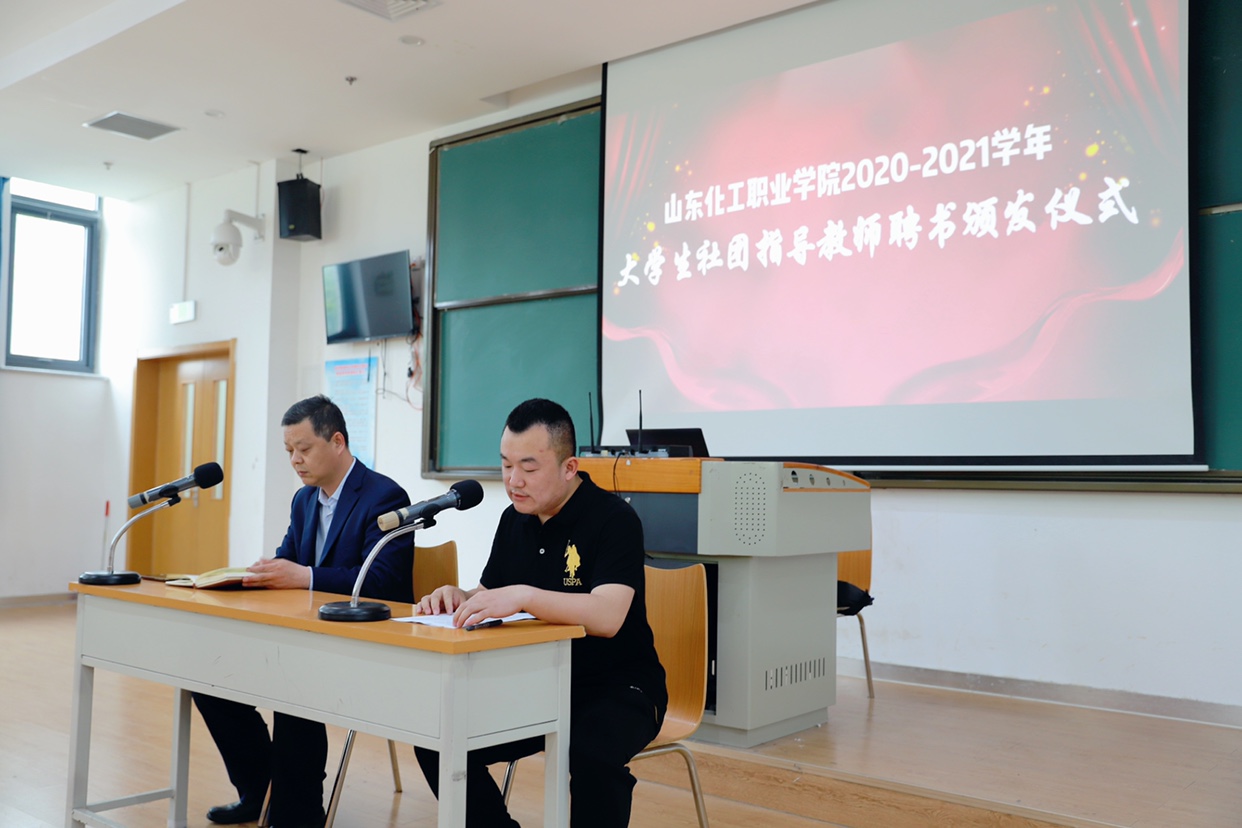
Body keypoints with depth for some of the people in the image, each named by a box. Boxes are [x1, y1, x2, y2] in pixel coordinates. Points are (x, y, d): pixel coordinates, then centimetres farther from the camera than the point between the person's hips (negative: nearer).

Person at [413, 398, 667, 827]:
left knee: (591, 754, -36)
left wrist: (523, 596, -41)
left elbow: (608, 617, -30)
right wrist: (457, 598, -10)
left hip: (617, 687, -6)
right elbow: (486, 598, 13)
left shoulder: (614, 519, -16)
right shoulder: (514, 519, 6)